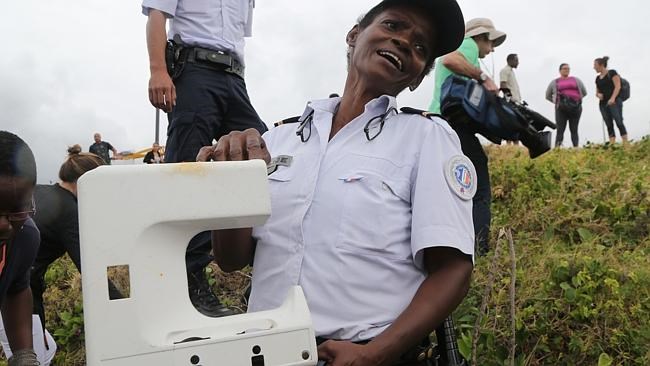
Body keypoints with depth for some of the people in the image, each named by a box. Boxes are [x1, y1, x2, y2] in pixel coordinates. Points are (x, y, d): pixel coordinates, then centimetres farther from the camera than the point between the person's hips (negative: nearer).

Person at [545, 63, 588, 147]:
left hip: (575, 107, 1)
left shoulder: (576, 80, 18)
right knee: (560, 130, -10)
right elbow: (548, 96, 21)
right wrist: (557, 102, 11)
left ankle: (576, 148, 0)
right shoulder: (554, 82, 16)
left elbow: (584, 92, 24)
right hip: (561, 108, -1)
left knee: (574, 130, 1)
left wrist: (578, 99, 13)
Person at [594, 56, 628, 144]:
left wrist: (612, 98, -21)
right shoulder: (597, 78, 18)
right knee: (609, 125, 0)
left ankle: (626, 144, -17)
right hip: (603, 103, 6)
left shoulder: (612, 73, 2)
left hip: (614, 102, -6)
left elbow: (618, 86, -7)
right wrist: (598, 95, 0)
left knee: (619, 122, -14)